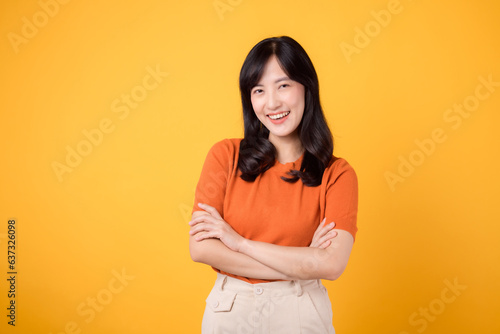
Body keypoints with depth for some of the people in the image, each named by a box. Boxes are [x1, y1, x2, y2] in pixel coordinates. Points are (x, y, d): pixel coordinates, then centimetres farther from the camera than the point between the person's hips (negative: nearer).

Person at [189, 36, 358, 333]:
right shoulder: (226, 156, -6)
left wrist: (239, 242, -17)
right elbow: (201, 248, -12)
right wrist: (299, 266, -16)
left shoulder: (337, 174, -8)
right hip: (229, 308, 1)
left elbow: (332, 264, -19)